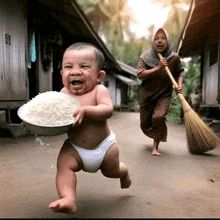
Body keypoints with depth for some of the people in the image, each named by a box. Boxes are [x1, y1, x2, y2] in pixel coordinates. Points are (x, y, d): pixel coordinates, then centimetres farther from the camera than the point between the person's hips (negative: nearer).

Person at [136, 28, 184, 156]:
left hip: (164, 94, -1)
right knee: (145, 124, 9)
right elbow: (140, 74, -18)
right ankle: (156, 136, 46)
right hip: (147, 94, 1)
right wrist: (157, 68, -25)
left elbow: (180, 73, 9)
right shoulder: (146, 56, -8)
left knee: (158, 117, -27)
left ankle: (156, 146, -6)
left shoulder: (174, 58, -6)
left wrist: (179, 85, -10)